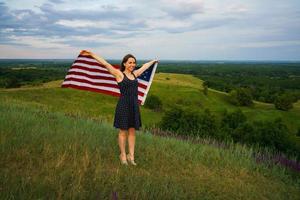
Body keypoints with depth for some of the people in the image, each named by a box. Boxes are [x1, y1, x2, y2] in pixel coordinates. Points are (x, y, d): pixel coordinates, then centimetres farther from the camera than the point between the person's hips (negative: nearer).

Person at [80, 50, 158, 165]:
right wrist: (91, 54, -12)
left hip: (134, 105, 5)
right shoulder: (119, 74, -3)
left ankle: (131, 156, 20)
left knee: (132, 131, 9)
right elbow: (105, 63, -8)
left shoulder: (135, 74, 13)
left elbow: (145, 66, 30)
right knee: (123, 131, 6)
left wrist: (153, 61, 47)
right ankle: (123, 155, 21)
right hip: (123, 105, -5)